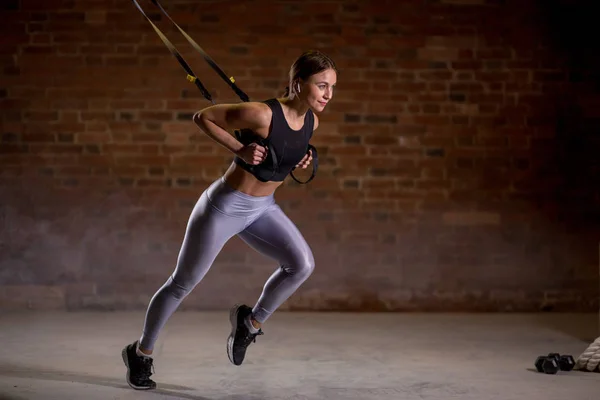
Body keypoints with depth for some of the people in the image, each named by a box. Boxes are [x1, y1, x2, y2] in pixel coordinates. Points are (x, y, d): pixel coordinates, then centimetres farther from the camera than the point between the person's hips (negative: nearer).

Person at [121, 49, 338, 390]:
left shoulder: (311, 121, -5)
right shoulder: (262, 114, -27)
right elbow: (202, 117, -17)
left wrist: (301, 160, -3)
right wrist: (240, 149, -24)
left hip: (263, 209, 6)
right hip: (225, 207, -6)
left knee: (302, 264, -16)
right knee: (184, 282, 8)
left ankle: (251, 321, 8)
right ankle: (141, 352, 29)